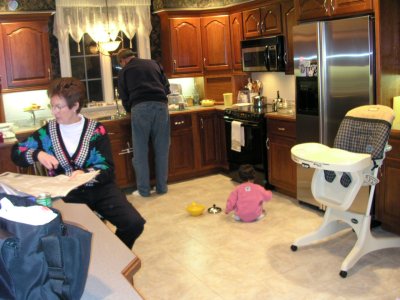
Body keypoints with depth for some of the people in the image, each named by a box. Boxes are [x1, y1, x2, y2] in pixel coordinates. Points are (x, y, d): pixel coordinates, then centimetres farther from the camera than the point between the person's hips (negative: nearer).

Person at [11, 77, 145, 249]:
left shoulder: (95, 130, -2)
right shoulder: (48, 131, 5)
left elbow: (107, 168, -8)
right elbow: (16, 152, 10)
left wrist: (85, 174, -29)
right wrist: (38, 154, -12)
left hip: (99, 189, 0)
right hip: (67, 194, 1)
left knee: (134, 223, -20)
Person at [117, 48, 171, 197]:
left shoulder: (124, 71, 16)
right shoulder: (153, 64, 23)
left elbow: (124, 98, 17)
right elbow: (167, 87, 21)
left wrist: (131, 111, 34)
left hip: (140, 107, -3)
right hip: (161, 105, 3)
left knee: (140, 151, 5)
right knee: (162, 150, 9)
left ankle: (143, 190, 9)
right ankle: (162, 187, 14)